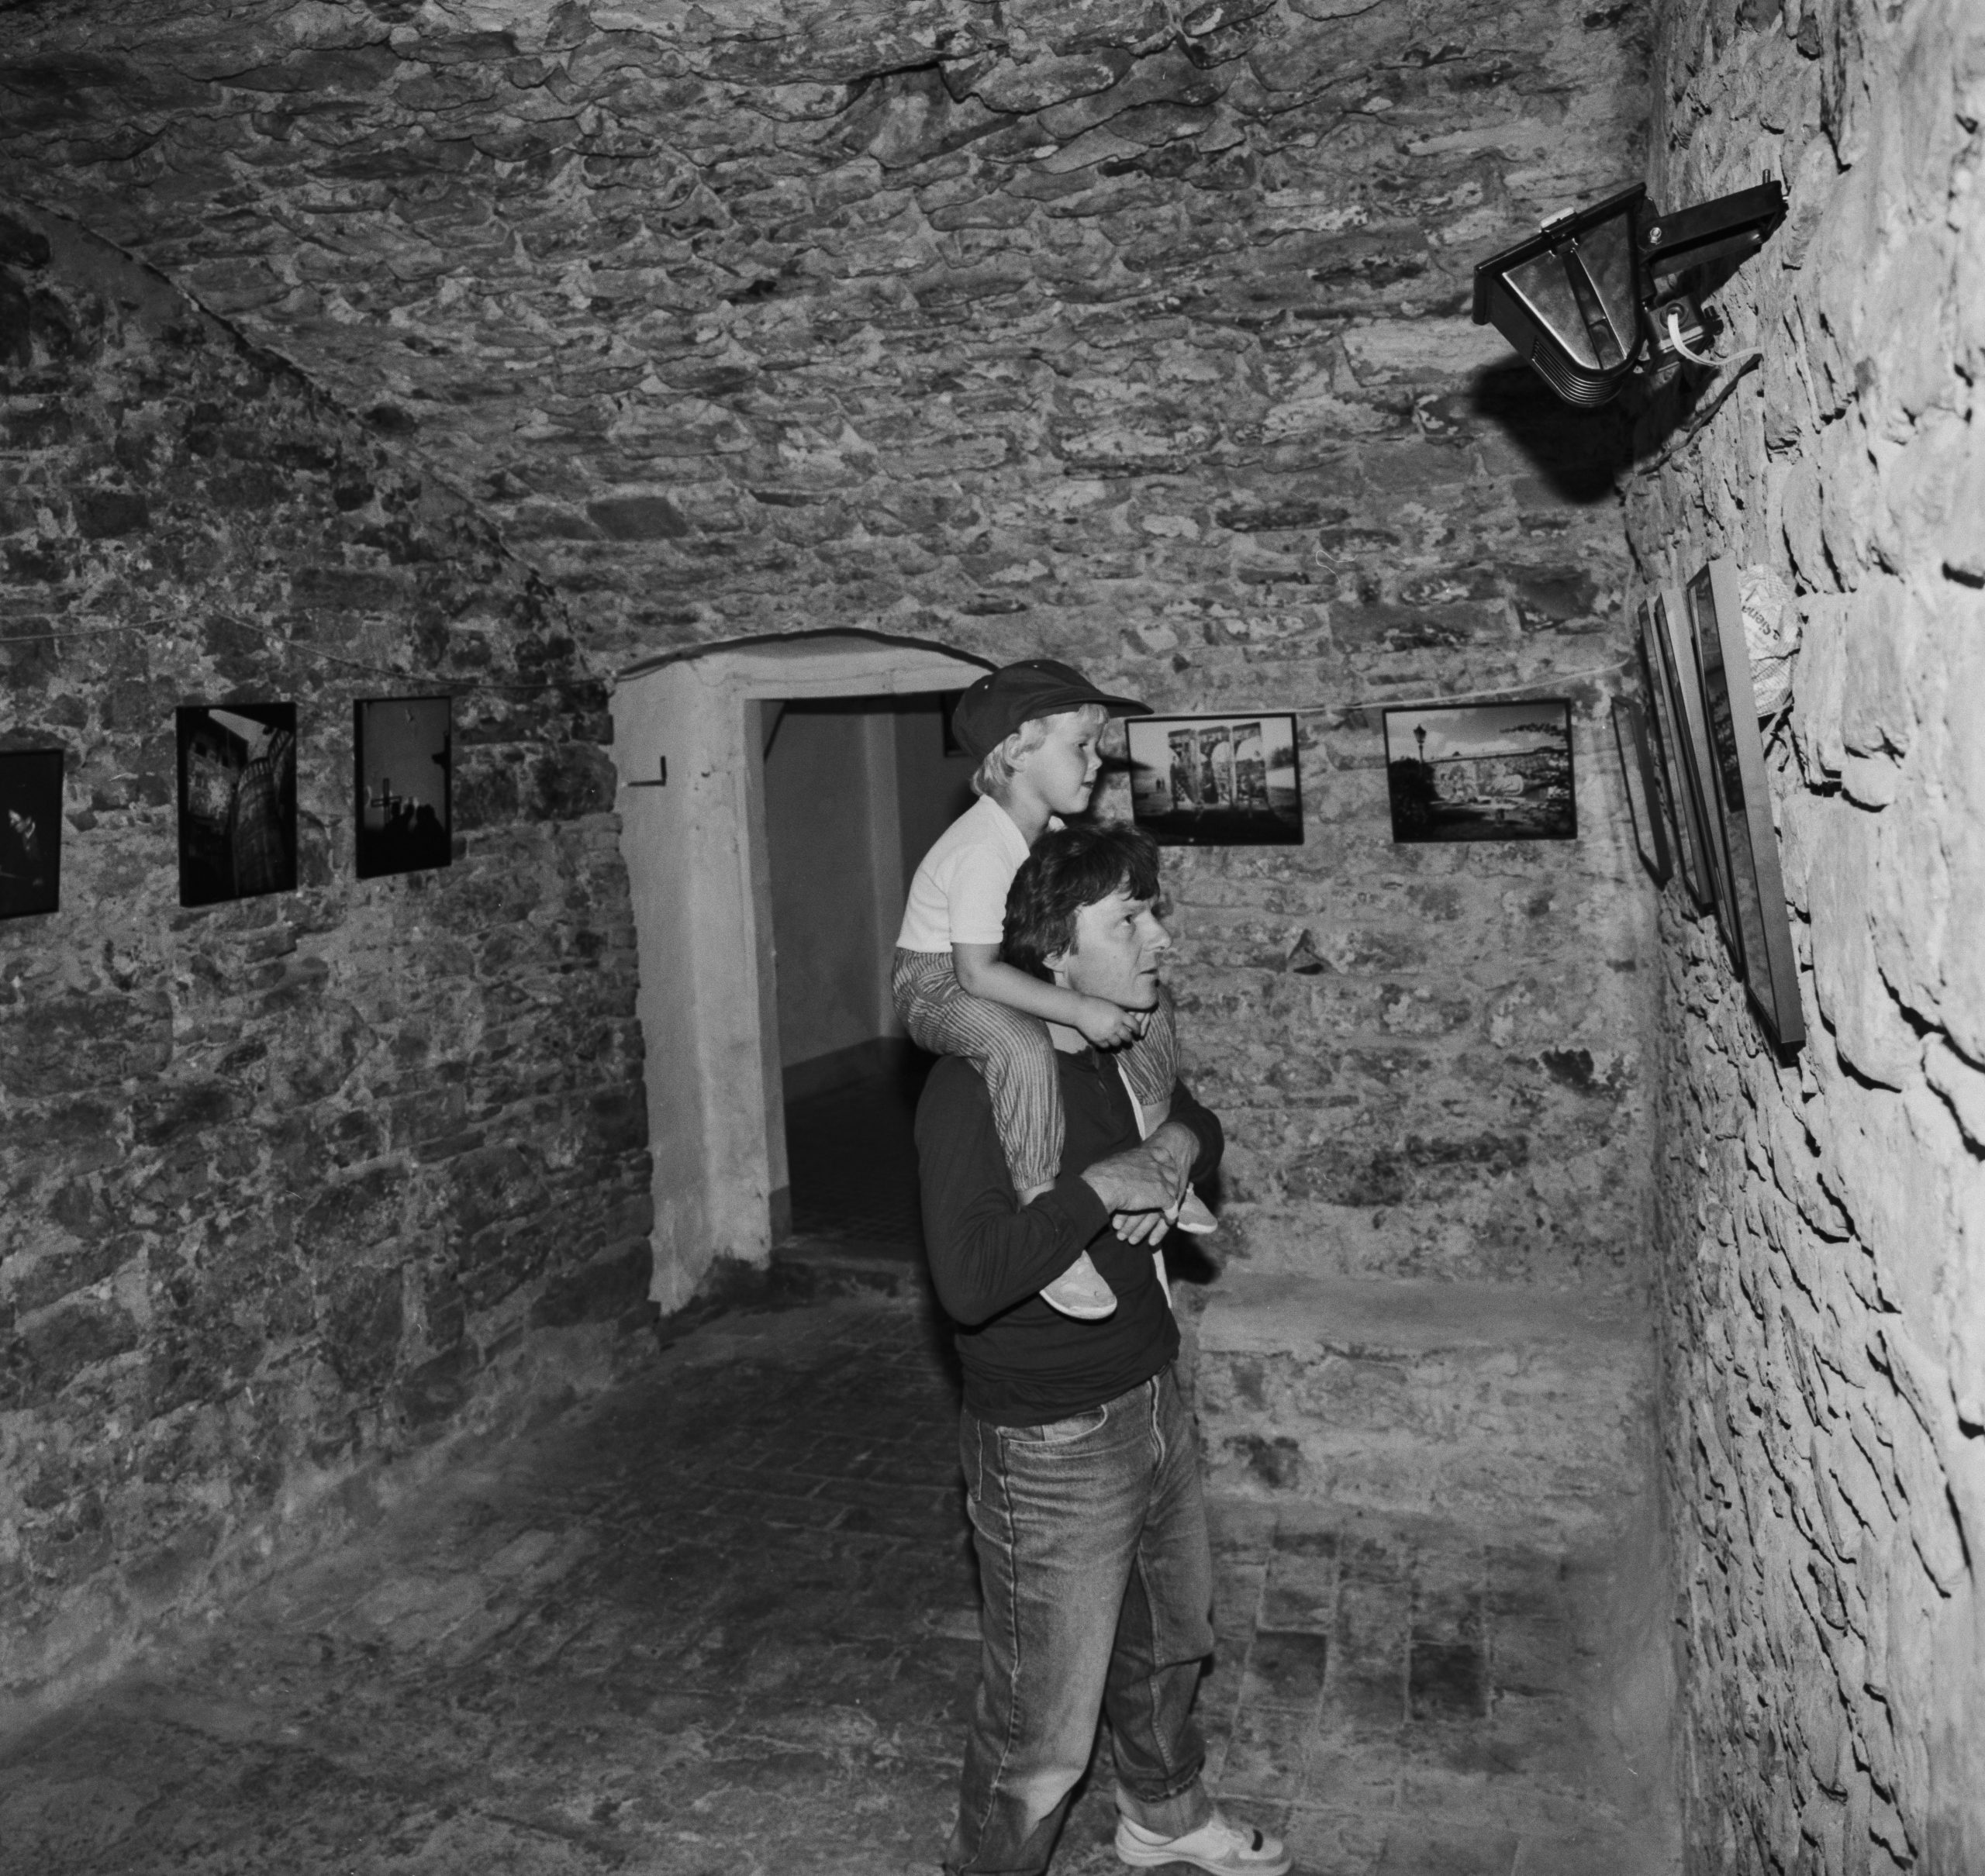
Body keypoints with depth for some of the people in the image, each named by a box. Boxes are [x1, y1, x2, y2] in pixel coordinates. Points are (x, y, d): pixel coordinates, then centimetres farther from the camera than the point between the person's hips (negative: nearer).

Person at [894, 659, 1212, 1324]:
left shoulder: (1048, 828, -1)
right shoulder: (981, 850, -29)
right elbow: (975, 971, -34)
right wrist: (1081, 1010, -36)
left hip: (988, 978, 9)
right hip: (934, 984, -9)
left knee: (1147, 1010, 6)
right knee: (1023, 1047, -40)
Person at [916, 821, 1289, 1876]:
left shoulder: (1118, 1051, -1)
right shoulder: (975, 1084, -25)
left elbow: (1196, 1124, 19)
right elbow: (968, 1281, -34)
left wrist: (1177, 1147, -4)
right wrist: (1099, 1188, -28)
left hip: (1155, 1405, 9)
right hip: (1052, 1449, -8)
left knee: (1171, 1641, 30)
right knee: (1041, 1735, 7)